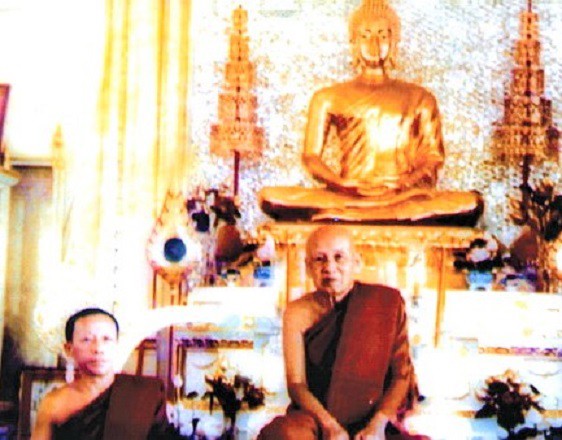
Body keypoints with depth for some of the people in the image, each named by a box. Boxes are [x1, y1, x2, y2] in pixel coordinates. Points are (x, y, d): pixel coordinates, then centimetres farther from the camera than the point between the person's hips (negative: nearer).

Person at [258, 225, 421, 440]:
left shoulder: (385, 304, 0)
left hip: (372, 420, 1)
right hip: (315, 418, -1)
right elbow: (296, 384, -2)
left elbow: (402, 374, 0)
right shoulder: (298, 313, 1)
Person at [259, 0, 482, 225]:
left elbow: (432, 159, 12)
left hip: (403, 199, 1)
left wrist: (405, 182, -11)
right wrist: (341, 184, -10)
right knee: (270, 197, -31)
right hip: (343, 198, 0)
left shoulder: (419, 98, 20)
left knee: (471, 203, -33)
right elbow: (311, 156, 12)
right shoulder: (328, 98, 19)